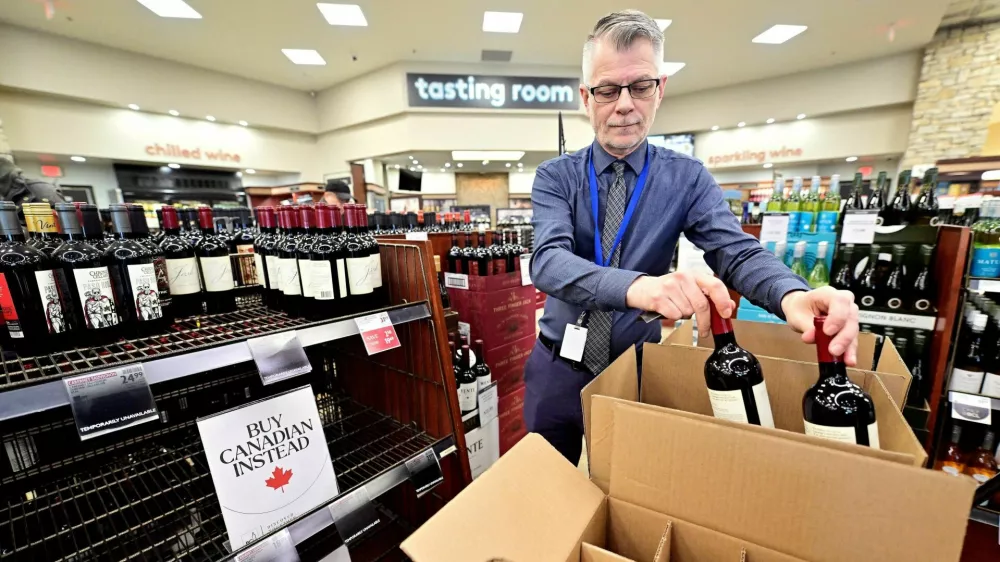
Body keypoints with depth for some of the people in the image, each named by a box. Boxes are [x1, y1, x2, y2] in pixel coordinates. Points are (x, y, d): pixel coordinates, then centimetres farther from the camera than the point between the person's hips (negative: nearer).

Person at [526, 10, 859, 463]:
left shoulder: (687, 178, -4)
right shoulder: (555, 177, -9)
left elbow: (737, 251, -15)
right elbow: (549, 261, -25)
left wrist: (793, 294, -38)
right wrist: (634, 286, -44)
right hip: (559, 366, 1)